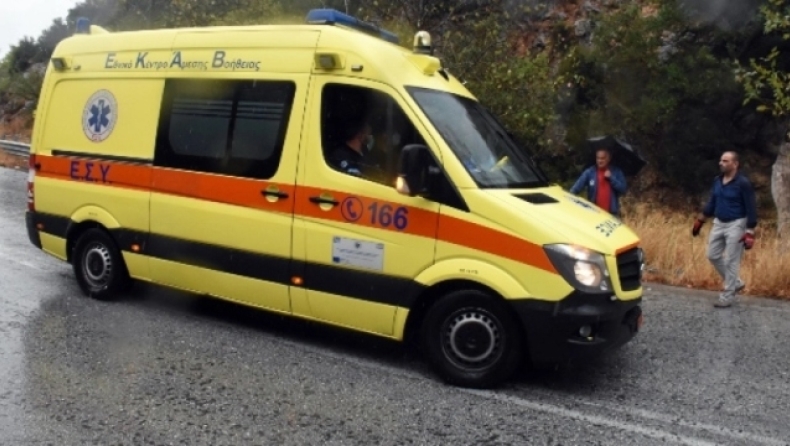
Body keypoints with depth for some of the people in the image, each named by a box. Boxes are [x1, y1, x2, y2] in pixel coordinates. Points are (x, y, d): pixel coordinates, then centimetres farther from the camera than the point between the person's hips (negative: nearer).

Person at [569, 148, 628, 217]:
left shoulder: (617, 172, 4)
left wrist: (611, 178, -12)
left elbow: (623, 189, -3)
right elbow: (578, 186, -11)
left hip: (612, 213, 1)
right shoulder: (590, 172, 0)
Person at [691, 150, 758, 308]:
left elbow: (751, 209, -15)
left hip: (735, 225, -7)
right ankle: (736, 283, 28)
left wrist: (749, 233, -19)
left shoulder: (743, 183, -17)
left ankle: (728, 296, 9)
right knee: (713, 256, 11)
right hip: (719, 223, 8)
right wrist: (699, 221, 14)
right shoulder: (717, 181, 4)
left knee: (731, 261, -1)